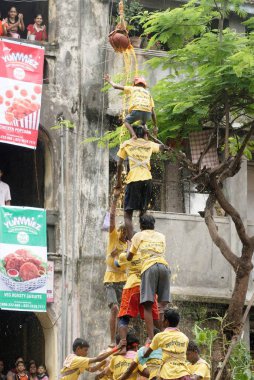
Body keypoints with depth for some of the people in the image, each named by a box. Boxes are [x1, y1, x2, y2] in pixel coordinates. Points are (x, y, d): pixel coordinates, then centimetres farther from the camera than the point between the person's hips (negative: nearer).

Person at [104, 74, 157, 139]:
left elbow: (115, 86, 26)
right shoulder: (148, 93, 30)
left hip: (136, 110, -3)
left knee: (127, 121, 25)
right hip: (147, 112, 3)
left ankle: (133, 134, -2)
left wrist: (109, 81, 48)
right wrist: (155, 126, 27)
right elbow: (153, 112, 23)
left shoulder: (132, 89, 25)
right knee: (143, 123, 36)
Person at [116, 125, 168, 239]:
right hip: (147, 179, 3)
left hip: (133, 180, -3)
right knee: (143, 212, 16)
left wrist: (118, 182, 15)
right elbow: (161, 147, 39)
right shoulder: (149, 144, 17)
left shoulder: (126, 144, 10)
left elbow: (119, 164, 6)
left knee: (128, 214, -2)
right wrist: (165, 148, 61)